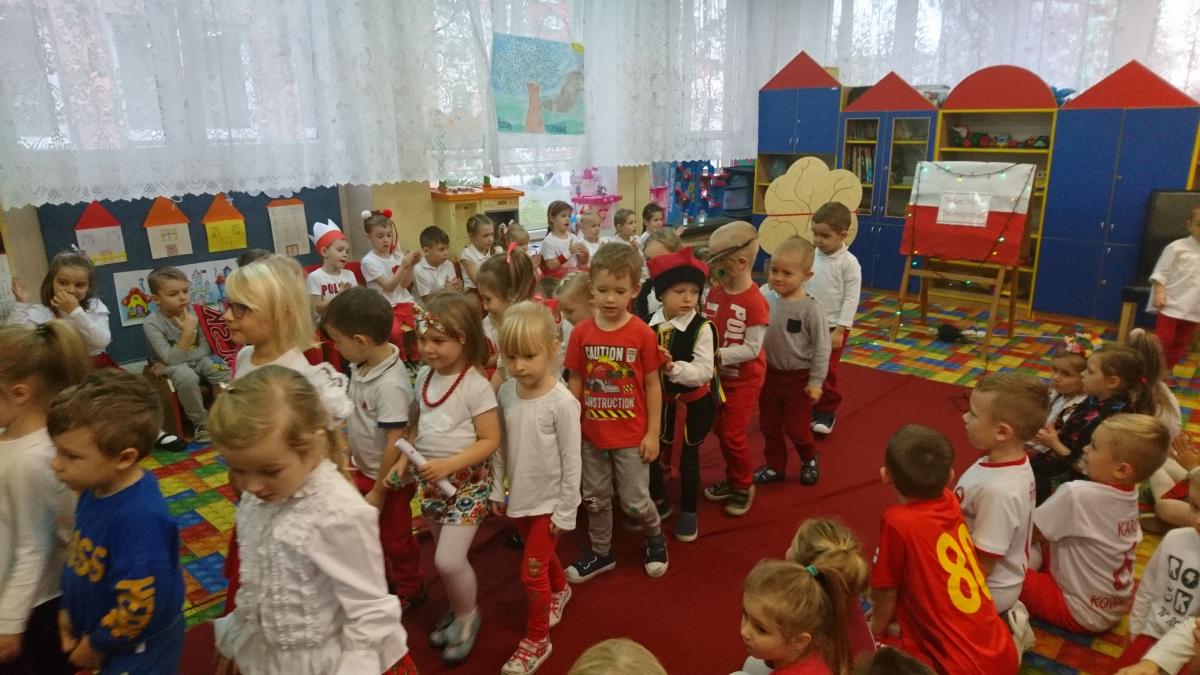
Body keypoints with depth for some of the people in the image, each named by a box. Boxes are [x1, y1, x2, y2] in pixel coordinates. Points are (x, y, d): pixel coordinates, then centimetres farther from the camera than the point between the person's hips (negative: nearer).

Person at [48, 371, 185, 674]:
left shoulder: (140, 518, -35)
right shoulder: (97, 488, -8)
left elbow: (137, 606, -29)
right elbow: (78, 552, 9)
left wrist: (96, 645, -14)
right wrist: (68, 609, 10)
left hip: (136, 649, -8)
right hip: (94, 627, 8)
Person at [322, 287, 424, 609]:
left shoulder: (390, 385, -32)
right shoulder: (362, 365, -7)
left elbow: (395, 443, -27)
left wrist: (379, 491, -18)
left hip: (387, 479, -8)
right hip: (364, 470, 8)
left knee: (395, 538, 14)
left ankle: (409, 591, 37)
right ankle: (384, 577, 49)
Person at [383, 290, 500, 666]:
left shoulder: (476, 385, -19)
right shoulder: (424, 376, 1)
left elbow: (490, 440, -17)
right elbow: (419, 425, 12)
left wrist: (449, 465, -26)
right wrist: (403, 460, -2)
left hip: (467, 480, -6)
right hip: (430, 479, 6)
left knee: (448, 560, -8)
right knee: (447, 556, 16)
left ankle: (468, 616, 20)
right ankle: (458, 609, 40)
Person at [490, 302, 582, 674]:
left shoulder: (561, 402, -23)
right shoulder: (505, 393, -6)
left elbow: (572, 461, -18)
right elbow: (502, 447, 4)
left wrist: (566, 511, -13)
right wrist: (497, 489, 8)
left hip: (548, 500, -6)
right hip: (520, 495, 6)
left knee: (532, 571, 1)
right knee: (541, 555, 26)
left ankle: (536, 639, 23)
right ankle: (560, 590, 55)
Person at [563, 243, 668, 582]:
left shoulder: (642, 334, -14)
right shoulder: (581, 332, -7)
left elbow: (652, 385, -7)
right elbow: (575, 382, 1)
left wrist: (653, 432, -6)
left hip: (631, 435, -3)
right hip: (591, 433, 3)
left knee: (635, 500, 9)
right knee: (595, 499, 18)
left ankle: (655, 537, 40)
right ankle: (600, 552, 40)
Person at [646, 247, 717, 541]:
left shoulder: (702, 327, -19)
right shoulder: (651, 324, -5)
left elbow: (704, 372, -25)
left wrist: (673, 367, -36)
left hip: (694, 401, -4)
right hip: (661, 398, 4)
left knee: (689, 457, 9)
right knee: (652, 451, 16)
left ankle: (688, 513, 30)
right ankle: (658, 501, 41)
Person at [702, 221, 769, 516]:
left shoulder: (754, 302, -24)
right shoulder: (714, 291, -4)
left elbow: (752, 348, -24)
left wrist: (718, 355, -28)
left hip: (744, 380, -7)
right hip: (719, 376, 7)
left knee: (733, 434, -1)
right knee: (720, 430, 16)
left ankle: (744, 486, 22)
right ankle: (732, 480, 35)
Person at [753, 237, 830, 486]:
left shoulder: (811, 308, -20)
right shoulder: (766, 299, -9)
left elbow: (822, 347, -14)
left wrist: (816, 382, -12)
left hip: (798, 377, -4)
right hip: (769, 373, 5)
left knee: (796, 428, 9)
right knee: (769, 425, 15)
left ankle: (810, 459, 38)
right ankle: (775, 466, 35)